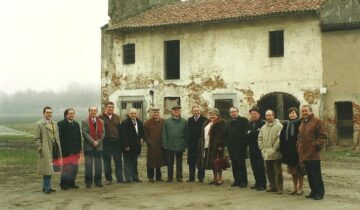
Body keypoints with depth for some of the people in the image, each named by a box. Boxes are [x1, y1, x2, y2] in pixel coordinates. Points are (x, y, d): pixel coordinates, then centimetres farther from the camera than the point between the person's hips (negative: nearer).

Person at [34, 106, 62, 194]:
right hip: (45, 150, -6)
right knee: (47, 168, -6)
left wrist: (59, 147, 13)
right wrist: (40, 148, -14)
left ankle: (46, 186, 19)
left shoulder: (55, 123, 16)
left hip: (54, 149, 6)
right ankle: (47, 187, 2)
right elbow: (36, 138, -7)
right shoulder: (39, 124, -3)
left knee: (51, 168, 9)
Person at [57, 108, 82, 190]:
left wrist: (78, 149, 9)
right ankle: (63, 184, 7)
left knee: (74, 168, 8)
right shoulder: (61, 124, -6)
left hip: (75, 150, 6)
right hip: (66, 150, -6)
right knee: (66, 168, -2)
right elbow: (59, 138, -10)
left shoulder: (76, 124, 13)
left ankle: (71, 183, 18)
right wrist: (61, 149, -15)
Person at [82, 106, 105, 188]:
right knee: (88, 165, -2)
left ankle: (98, 181, 12)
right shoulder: (85, 121, 0)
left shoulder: (101, 121, 12)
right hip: (88, 146, -3)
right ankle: (88, 182, 6)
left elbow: (103, 133, 6)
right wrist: (93, 142, -14)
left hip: (98, 146, 3)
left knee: (98, 165, 4)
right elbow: (85, 133, -8)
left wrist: (98, 142, -7)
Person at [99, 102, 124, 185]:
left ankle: (120, 178, 7)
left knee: (118, 162, 2)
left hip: (116, 142, 3)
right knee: (107, 162, 5)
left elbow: (119, 129, 13)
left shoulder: (116, 117, 12)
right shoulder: (101, 117, -1)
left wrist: (120, 141, 7)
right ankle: (108, 179, 15)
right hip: (106, 143, -3)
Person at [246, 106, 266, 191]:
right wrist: (255, 132, -11)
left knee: (260, 167, -4)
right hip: (252, 148, 7)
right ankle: (257, 183, 18)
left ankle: (262, 184, 2)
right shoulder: (249, 124, 15)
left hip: (259, 148, -7)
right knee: (254, 167, 9)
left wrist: (251, 133, -12)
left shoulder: (262, 123, -7)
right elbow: (247, 135, 5)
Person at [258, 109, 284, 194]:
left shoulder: (278, 126, -8)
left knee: (277, 172, -2)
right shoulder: (263, 127, 14)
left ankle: (279, 188, 4)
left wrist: (274, 148, -16)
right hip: (266, 154, 7)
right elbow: (260, 138, 16)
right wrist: (262, 148, 5)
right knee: (269, 171, 12)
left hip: (276, 154, -7)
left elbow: (280, 138, -16)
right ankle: (273, 186, 23)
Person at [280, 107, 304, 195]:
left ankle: (300, 188, 13)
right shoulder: (286, 124, 10)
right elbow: (282, 137, 8)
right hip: (289, 151, 6)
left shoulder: (300, 123, -7)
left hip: (297, 150, -5)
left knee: (299, 171, 3)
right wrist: (283, 148, -1)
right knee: (293, 171, 12)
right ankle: (295, 188, 21)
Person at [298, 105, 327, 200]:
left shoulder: (317, 121, -6)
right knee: (309, 174, 12)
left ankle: (319, 192, 3)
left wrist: (317, 145, -17)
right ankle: (313, 191, 21)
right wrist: (299, 145, 13)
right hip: (304, 153, 8)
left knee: (316, 174, -5)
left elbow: (323, 136, -9)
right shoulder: (302, 122, 18)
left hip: (313, 153, -8)